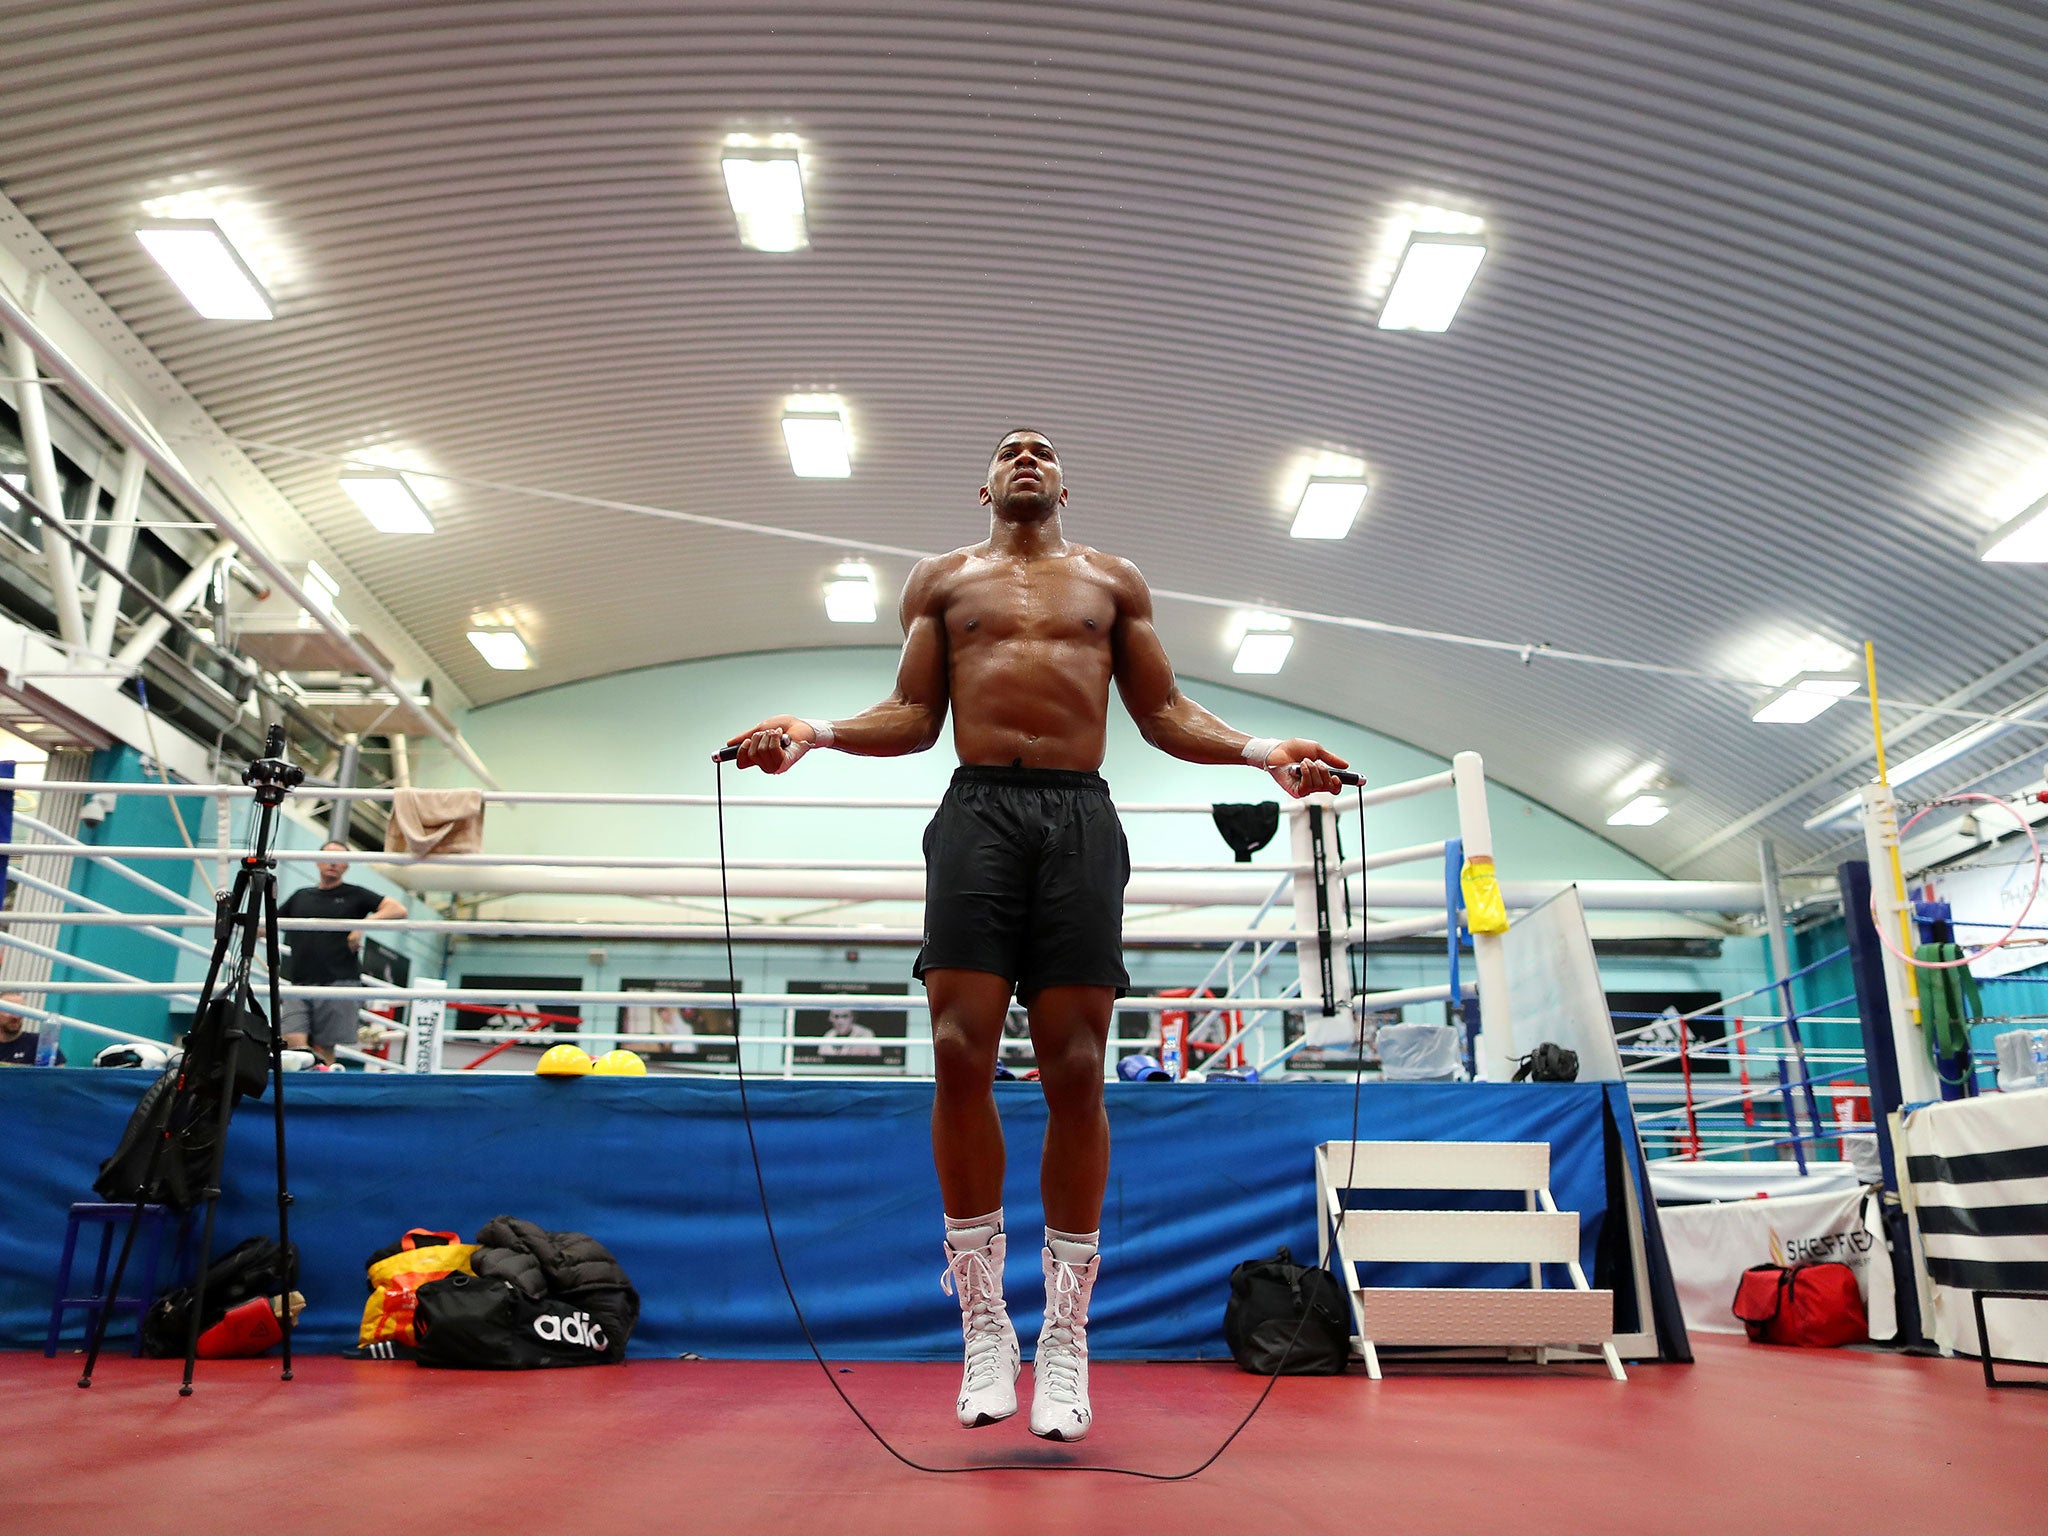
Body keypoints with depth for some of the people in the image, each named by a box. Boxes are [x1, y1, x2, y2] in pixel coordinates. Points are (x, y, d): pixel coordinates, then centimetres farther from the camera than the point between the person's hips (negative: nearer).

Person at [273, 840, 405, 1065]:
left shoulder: (355, 895, 10)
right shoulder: (300, 896, 22)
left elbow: (398, 909, -1)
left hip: (338, 983, -3)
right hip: (299, 983, 3)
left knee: (324, 1049, -3)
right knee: (294, 1042, -15)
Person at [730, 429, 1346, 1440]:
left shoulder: (1114, 582, 22)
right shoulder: (942, 580, 21)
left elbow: (1165, 714, 17)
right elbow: (912, 716, 14)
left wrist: (1260, 751, 1)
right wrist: (813, 732, -4)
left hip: (1080, 816, 0)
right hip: (978, 809, 0)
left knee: (1074, 1071, -6)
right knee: (960, 1055, -14)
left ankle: (1065, 1338, 3)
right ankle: (985, 1329, -2)